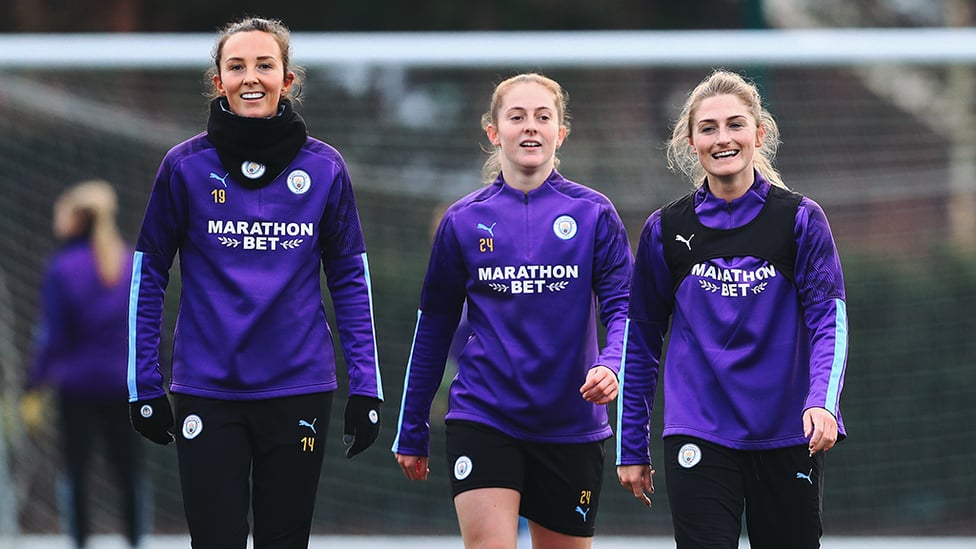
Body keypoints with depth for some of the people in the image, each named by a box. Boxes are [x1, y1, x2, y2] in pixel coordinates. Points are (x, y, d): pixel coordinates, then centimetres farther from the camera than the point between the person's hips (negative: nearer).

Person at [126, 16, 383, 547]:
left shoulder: (323, 168, 1)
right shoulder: (186, 166, -2)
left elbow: (351, 280, 6)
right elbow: (148, 274, 3)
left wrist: (366, 387, 1)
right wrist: (144, 385, 0)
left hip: (298, 391, 1)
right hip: (207, 393, -1)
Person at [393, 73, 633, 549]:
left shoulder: (593, 214, 0)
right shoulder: (463, 221, 3)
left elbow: (621, 307, -4)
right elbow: (433, 327, 10)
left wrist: (610, 365, -27)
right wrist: (411, 432, 13)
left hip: (571, 425, 1)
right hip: (483, 417, -1)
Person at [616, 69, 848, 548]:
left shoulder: (800, 219, 1)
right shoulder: (665, 230, 5)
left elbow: (828, 320, -5)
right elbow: (639, 342, 10)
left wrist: (822, 401, -23)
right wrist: (631, 448, 9)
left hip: (787, 436, 0)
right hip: (698, 434, 0)